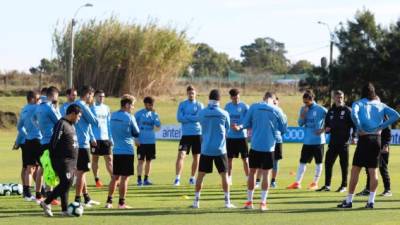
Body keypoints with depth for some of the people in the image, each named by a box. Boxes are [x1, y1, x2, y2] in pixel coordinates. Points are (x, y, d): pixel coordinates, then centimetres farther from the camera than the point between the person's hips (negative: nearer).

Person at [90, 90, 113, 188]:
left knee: (109, 159, 0)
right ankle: (96, 179, 10)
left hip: (105, 138, 3)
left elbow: (109, 124, 15)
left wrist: (111, 138, 10)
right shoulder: (92, 108, -1)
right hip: (95, 138, -3)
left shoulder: (106, 108, 12)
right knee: (95, 159, 4)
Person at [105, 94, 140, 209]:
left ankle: (109, 201, 11)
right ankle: (121, 202, 0)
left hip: (116, 150, 6)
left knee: (115, 177, 13)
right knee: (124, 178, -2)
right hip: (127, 150, -6)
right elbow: (137, 133, -2)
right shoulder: (129, 117, -11)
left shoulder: (112, 116, 8)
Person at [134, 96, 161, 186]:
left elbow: (158, 125, -3)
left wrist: (154, 114, -11)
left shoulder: (154, 114, 8)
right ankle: (139, 180, -5)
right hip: (141, 141, -4)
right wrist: (136, 139, -7)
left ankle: (146, 179, 16)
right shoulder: (139, 114, -2)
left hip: (151, 141, 4)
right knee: (141, 160, -6)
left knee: (149, 160, 8)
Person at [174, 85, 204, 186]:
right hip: (186, 134, -1)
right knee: (181, 155, -14)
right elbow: (179, 118, -6)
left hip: (197, 134, 1)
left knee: (196, 157, 7)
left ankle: (192, 178, 21)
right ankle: (177, 178, -15)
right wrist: (193, 118, -10)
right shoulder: (182, 104, 5)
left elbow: (200, 117, -11)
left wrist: (187, 117, -11)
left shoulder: (199, 105, 4)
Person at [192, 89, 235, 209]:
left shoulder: (202, 113, -3)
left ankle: (196, 201, 7)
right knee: (224, 175, 7)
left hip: (206, 149, 1)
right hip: (220, 149, -1)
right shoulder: (224, 113, -4)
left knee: (200, 175, 8)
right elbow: (227, 129, 9)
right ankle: (227, 202, 6)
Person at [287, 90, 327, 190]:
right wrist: (303, 115, -11)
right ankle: (297, 183, 7)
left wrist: (323, 129, -12)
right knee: (302, 162, 5)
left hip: (318, 140, -5)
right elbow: (300, 123, 5)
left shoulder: (321, 110, -10)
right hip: (307, 141, 5)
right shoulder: (303, 109, 5)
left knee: (318, 162, 4)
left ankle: (315, 183, 12)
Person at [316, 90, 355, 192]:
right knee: (328, 162, 4)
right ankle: (327, 185, 11)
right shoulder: (331, 111, 13)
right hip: (333, 141, 5)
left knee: (344, 164, 2)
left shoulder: (347, 110, -3)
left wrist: (353, 136, -18)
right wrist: (327, 128, 1)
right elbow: (327, 122, 23)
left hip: (344, 141, -5)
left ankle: (344, 185, 9)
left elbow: (354, 124, -7)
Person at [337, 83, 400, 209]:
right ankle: (371, 201, 1)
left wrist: (360, 129, -11)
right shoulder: (380, 105, 10)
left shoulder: (358, 104, 1)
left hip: (364, 138, -3)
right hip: (377, 139, 3)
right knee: (373, 171, 5)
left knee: (355, 170, 1)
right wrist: (381, 127, 0)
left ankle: (349, 201, 1)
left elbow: (354, 114, -21)